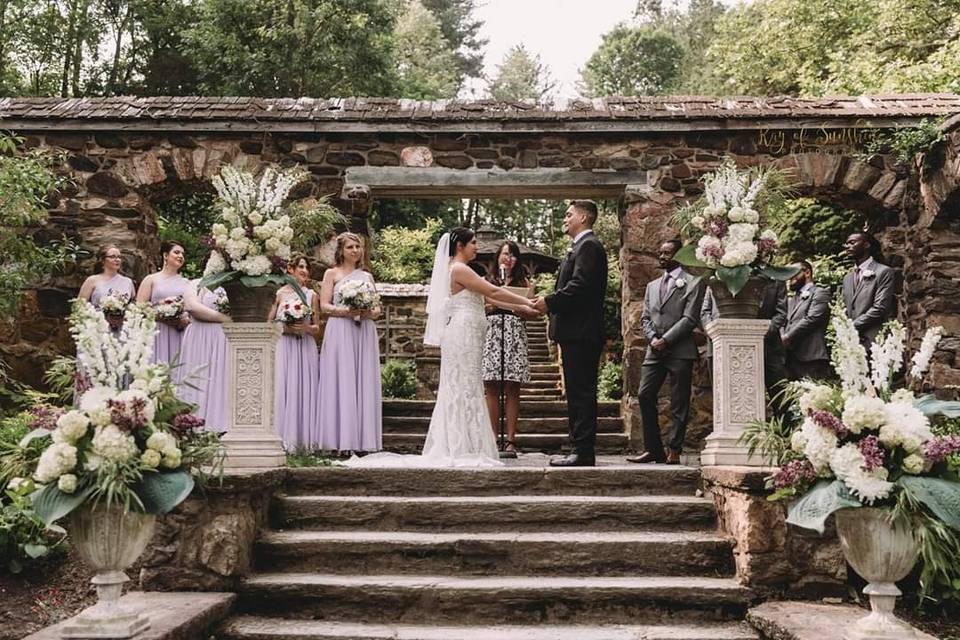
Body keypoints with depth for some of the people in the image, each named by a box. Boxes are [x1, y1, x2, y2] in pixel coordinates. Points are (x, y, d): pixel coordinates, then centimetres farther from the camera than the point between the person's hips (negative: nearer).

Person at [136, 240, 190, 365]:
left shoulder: (186, 283, 18)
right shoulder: (151, 279, 8)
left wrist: (187, 320, -5)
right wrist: (162, 317, -13)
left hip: (181, 336, 3)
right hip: (158, 334, -3)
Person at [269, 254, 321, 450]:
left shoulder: (311, 295, 9)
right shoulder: (280, 293, 5)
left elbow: (317, 328, 10)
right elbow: (269, 323, 6)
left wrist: (306, 328, -10)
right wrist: (284, 327, -11)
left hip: (305, 348, 1)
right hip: (284, 346, -1)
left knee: (304, 389, -1)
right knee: (283, 388, -5)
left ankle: (305, 439, 5)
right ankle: (283, 438, 1)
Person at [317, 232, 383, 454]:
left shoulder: (367, 276, 20)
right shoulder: (332, 274, 9)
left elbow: (377, 307, 17)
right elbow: (324, 305, 0)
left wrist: (371, 312, -5)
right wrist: (345, 311, -16)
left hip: (365, 333, 4)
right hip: (340, 333, -4)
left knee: (365, 382, 0)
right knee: (342, 382, -7)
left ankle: (364, 439, 2)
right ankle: (342, 439, -6)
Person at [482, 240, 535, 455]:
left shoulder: (523, 282, 15)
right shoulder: (486, 281, 16)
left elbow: (532, 312, 7)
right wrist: (493, 304, -7)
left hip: (515, 334, 0)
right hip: (491, 333, 0)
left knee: (512, 389, -4)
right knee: (491, 388, -5)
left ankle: (511, 439, -4)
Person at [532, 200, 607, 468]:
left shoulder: (589, 246, -10)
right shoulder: (580, 247, 22)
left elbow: (579, 286, -20)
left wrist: (550, 302, -15)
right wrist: (551, 306, 9)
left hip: (581, 334, -11)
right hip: (575, 333, 11)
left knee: (581, 393, -9)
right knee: (578, 394, 12)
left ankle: (584, 452, -6)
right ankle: (580, 450, 17)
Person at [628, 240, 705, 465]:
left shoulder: (693, 283, 1)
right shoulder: (652, 286, 20)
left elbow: (690, 318, -8)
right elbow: (645, 318, 16)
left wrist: (665, 340, -13)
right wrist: (653, 338, -4)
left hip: (680, 351, -5)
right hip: (655, 351, 6)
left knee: (679, 405, -2)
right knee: (644, 396, -2)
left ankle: (674, 451, 5)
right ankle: (653, 449, 5)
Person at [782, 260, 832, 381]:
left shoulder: (819, 293, 2)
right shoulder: (791, 299, 25)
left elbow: (811, 319, -10)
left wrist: (788, 338, -10)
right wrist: (782, 337, -7)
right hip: (790, 358, 7)